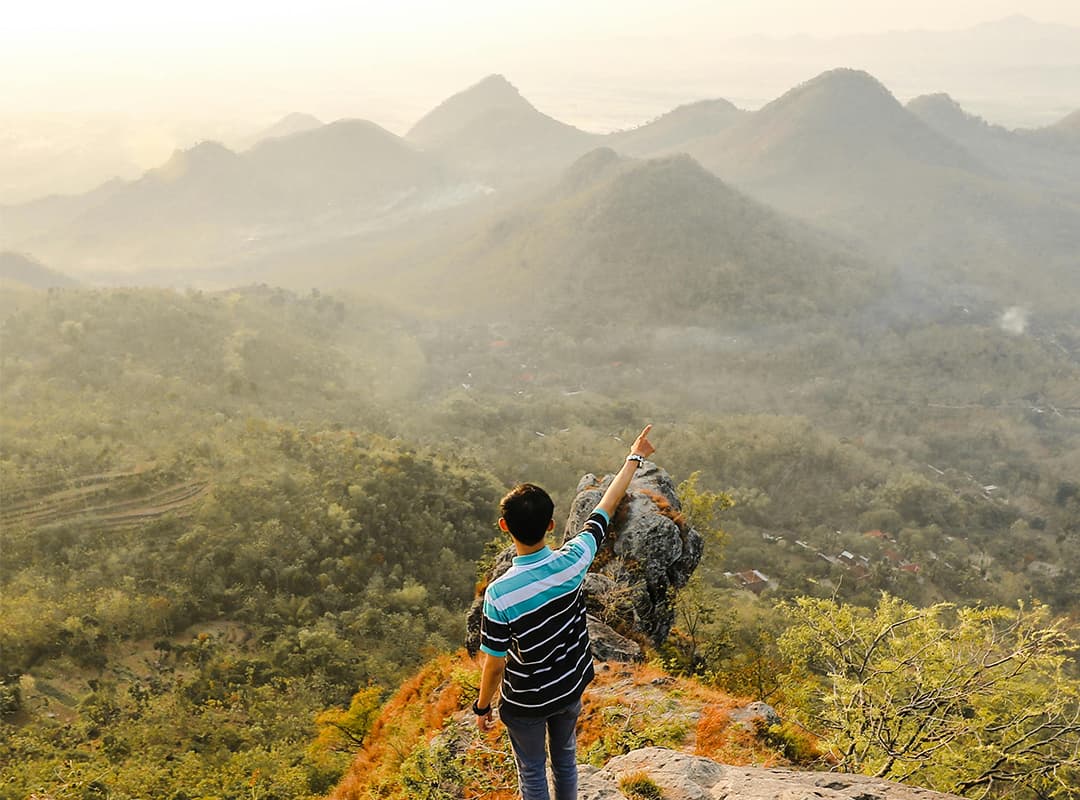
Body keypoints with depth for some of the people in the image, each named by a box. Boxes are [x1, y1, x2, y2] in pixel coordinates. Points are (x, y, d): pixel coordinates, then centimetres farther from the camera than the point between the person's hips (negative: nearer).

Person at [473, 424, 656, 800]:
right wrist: (635, 458, 5)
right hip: (571, 688, 3)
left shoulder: (499, 594, -33)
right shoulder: (572, 562, -25)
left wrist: (482, 707, -1)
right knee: (565, 759, 28)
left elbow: (494, 664, -21)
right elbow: (606, 508, -10)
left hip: (525, 703, -3)